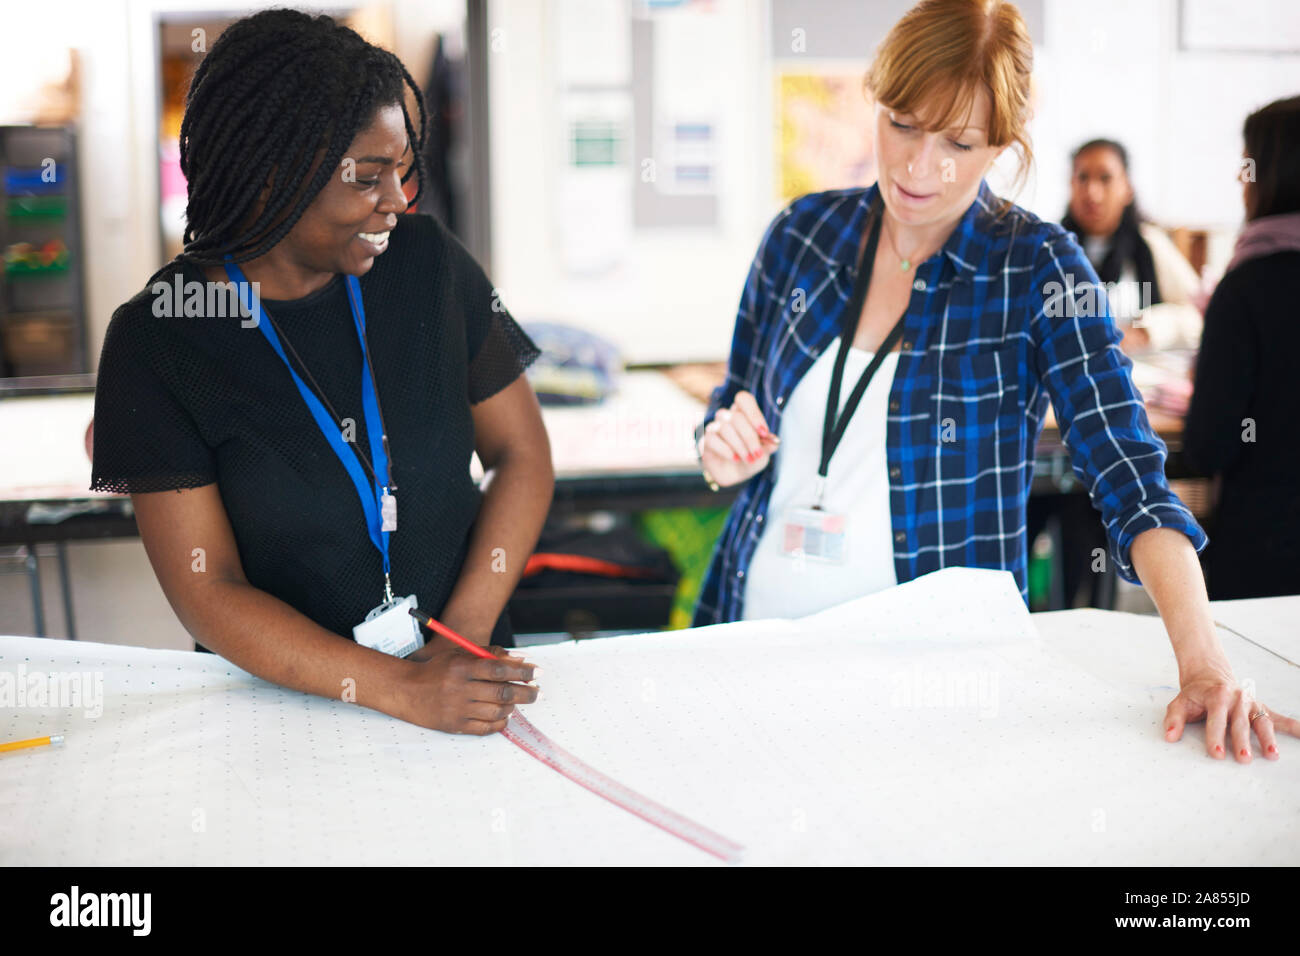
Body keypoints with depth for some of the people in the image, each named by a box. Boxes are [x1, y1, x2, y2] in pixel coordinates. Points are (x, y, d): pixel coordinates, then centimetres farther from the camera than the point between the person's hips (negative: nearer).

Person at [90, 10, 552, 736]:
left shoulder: (428, 263, -1)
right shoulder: (157, 341, -9)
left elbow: (521, 452, 4)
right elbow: (207, 592, -10)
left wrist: (465, 635, -10)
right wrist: (398, 689, -22)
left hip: (465, 671, 1)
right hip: (282, 698, -1)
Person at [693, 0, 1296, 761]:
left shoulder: (1038, 270, -5)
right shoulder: (805, 232, 4)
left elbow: (1132, 478, -13)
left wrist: (1203, 663, -26)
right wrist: (728, 454, -8)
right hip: (756, 623, 2)